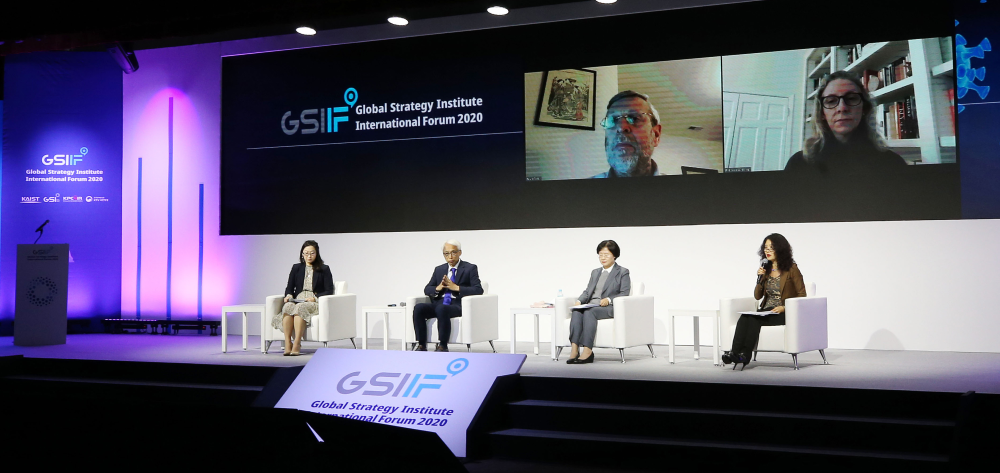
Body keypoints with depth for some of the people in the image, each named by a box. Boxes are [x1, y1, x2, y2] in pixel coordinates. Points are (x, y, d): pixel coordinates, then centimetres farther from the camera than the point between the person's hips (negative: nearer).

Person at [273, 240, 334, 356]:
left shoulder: (324, 269, 13)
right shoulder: (296, 268, 22)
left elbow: (329, 291, 5)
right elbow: (289, 287, 20)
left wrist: (315, 298, -11)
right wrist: (289, 295, -3)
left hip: (315, 303, -3)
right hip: (297, 300, 3)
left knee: (300, 307, -36)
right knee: (288, 306, -33)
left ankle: (297, 345, -44)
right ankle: (287, 344, -40)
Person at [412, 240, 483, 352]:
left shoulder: (470, 268, 6)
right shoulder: (439, 269, 21)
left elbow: (478, 290, -5)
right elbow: (426, 289, 19)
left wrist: (456, 288, -14)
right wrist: (437, 288, -4)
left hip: (458, 305, -5)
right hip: (439, 303, 5)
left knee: (442, 309, -38)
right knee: (418, 308, -24)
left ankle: (443, 346, -29)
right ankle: (421, 345, -20)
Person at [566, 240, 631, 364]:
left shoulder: (622, 272, 11)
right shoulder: (595, 272, 30)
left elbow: (624, 293, 0)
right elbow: (587, 291, 21)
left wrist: (609, 299, -17)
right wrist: (579, 300, -1)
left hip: (609, 307, -5)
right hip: (591, 305, 5)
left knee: (589, 312, -37)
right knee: (576, 312, -30)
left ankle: (587, 350, -45)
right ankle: (574, 349, -44)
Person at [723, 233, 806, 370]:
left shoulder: (791, 269, 0)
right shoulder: (766, 269, 16)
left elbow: (802, 295, -1)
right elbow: (757, 296, 16)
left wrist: (784, 307, -15)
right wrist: (760, 278, -1)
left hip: (784, 313, -5)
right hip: (766, 311, 5)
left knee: (753, 319, -32)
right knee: (744, 317, -28)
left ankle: (745, 355, -35)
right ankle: (735, 353, -41)